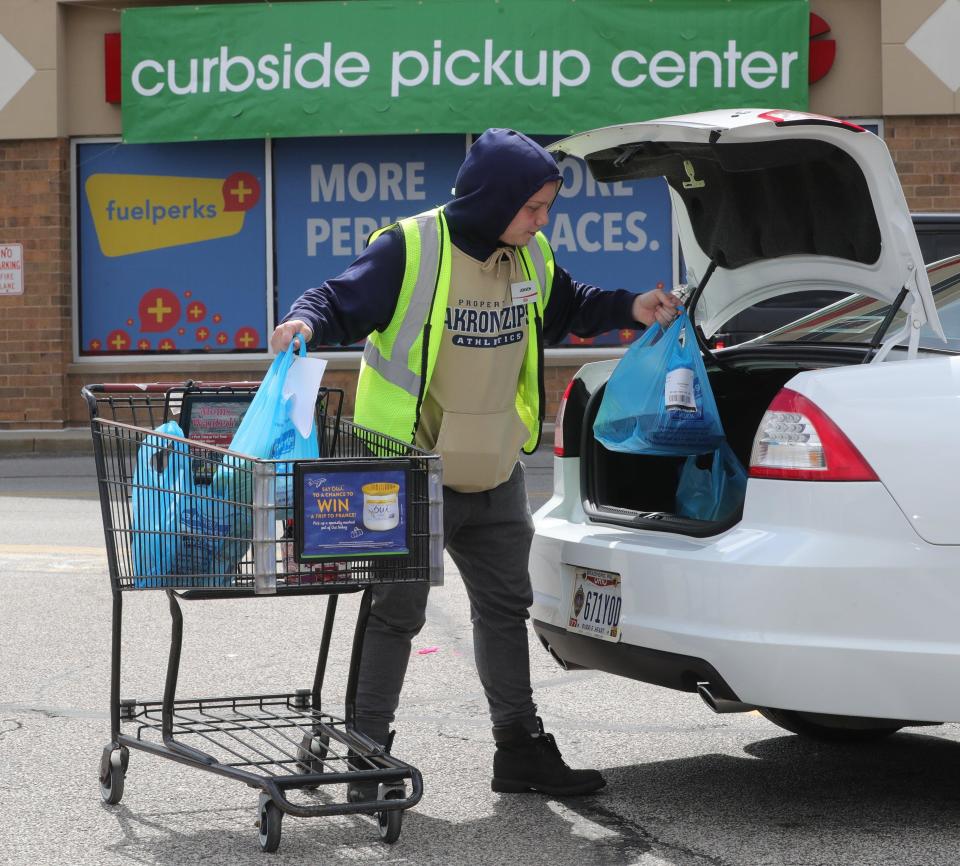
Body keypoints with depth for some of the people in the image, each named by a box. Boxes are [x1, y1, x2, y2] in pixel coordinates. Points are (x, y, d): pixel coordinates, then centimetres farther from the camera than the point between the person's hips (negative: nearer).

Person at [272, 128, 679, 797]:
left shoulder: (531, 258, 4)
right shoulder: (409, 250, -18)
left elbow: (566, 309, 22)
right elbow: (342, 302, -17)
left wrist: (629, 309, 10)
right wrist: (307, 322, -37)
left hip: (495, 478, 7)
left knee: (506, 606, 15)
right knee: (397, 610, 0)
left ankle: (521, 747, 26)